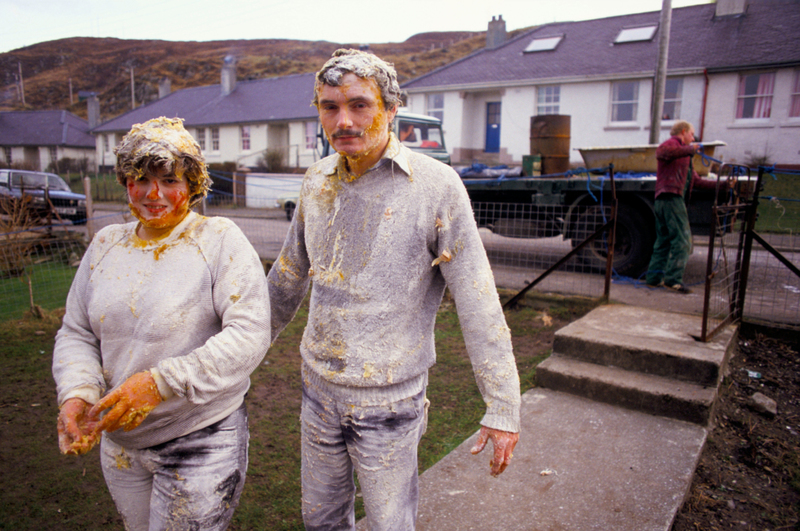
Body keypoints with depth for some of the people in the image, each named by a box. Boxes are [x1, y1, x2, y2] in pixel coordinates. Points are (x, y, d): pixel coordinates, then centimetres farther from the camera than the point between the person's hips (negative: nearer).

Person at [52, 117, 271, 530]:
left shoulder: (220, 241, -12)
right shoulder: (106, 245, 5)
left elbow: (250, 334, -21)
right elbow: (76, 334, 7)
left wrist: (163, 381, -27)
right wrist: (77, 393, -12)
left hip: (202, 441, -5)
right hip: (119, 443, 6)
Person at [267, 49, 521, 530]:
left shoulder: (436, 185, -16)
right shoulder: (318, 182, 0)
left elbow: (479, 303, -16)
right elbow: (289, 278, 13)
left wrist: (503, 408, -16)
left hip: (390, 401, -5)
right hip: (319, 388, 5)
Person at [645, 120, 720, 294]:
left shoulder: (684, 152, 32)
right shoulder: (673, 143, 3)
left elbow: (696, 181, 29)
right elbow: (662, 152, -24)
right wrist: (689, 149, -25)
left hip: (662, 200, 10)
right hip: (671, 197, -10)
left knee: (663, 240, 9)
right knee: (682, 239, -12)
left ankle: (654, 276, 10)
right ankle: (673, 278, -15)